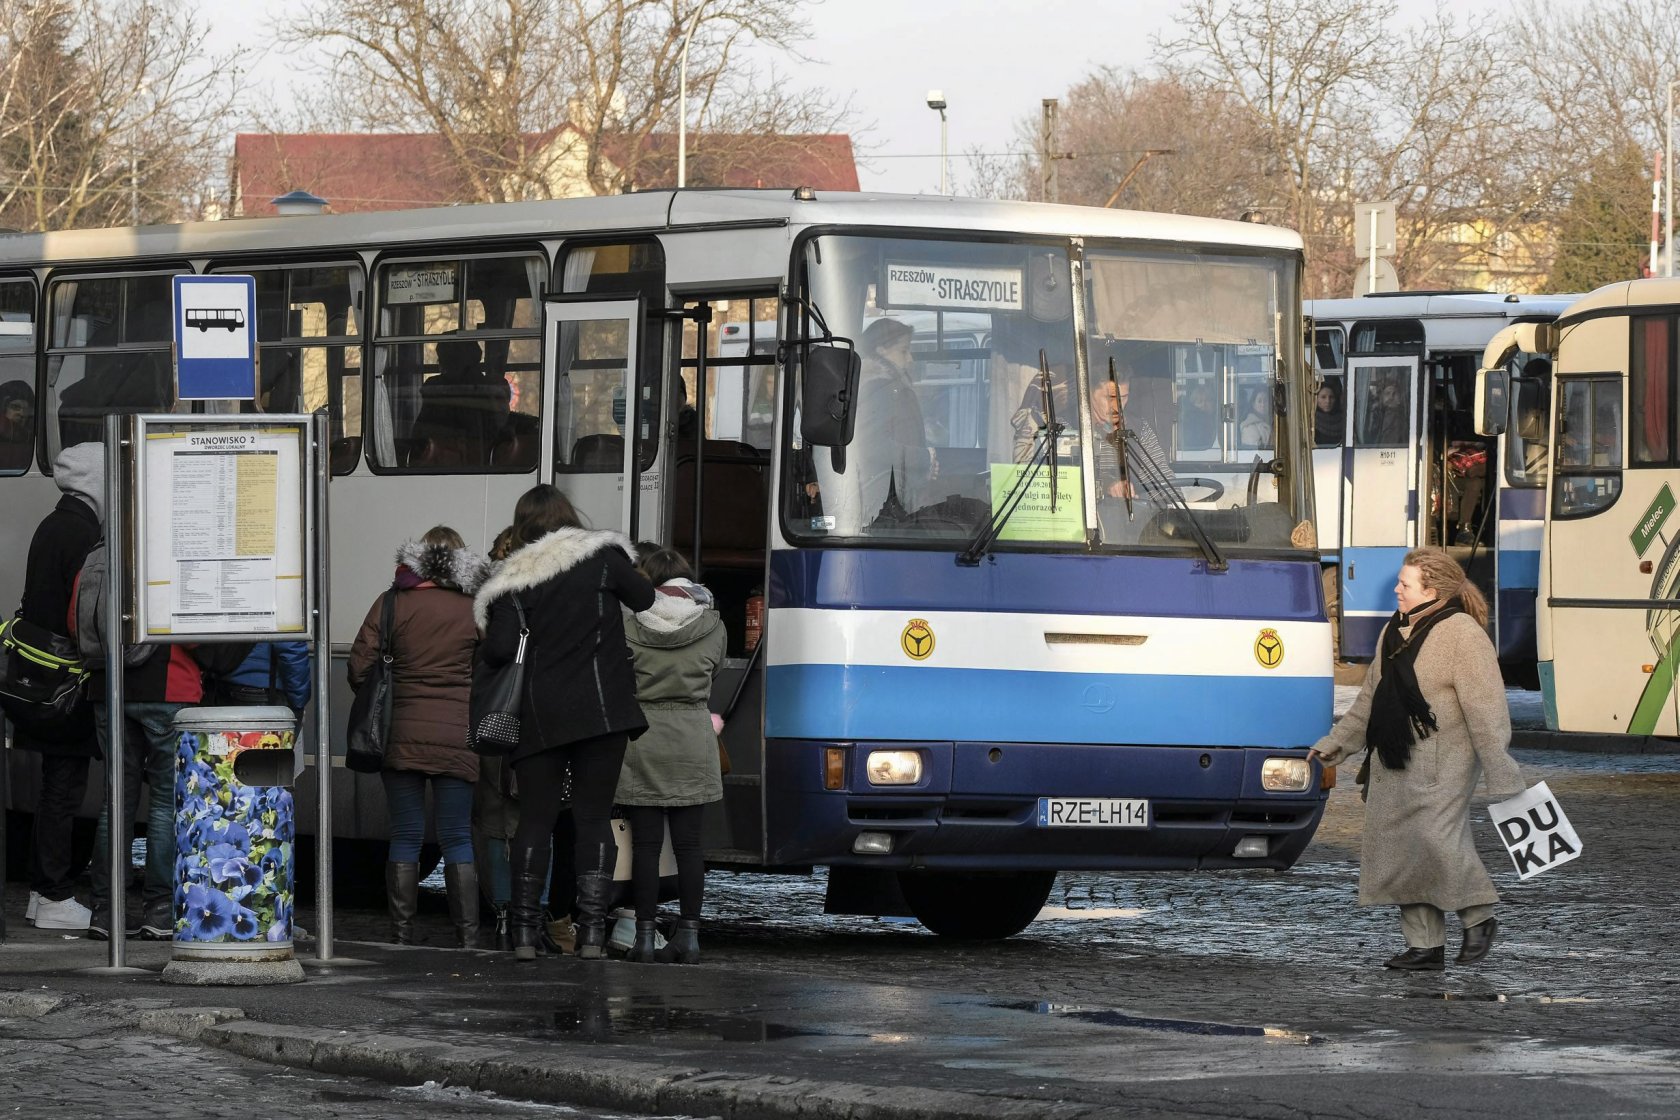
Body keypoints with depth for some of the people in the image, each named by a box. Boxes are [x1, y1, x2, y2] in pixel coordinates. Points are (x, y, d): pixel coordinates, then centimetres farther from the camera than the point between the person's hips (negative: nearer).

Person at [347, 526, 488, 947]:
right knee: (458, 838, 5)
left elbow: (360, 668, 0)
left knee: (405, 836, 6)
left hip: (401, 736, 0)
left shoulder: (391, 605, 1)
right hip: (458, 738, 0)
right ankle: (468, 934, 0)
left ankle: (402, 934, 5)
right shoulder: (475, 610, 1)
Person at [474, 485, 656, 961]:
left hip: (540, 715, 0)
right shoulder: (603, 557, 1)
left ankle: (524, 933, 5)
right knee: (594, 818, 4)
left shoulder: (513, 580, 1)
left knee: (535, 819, 7)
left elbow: (499, 648, -9)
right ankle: (592, 931, -3)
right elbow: (649, 604, 2)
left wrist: (482, 661, 13)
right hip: (602, 708, 0)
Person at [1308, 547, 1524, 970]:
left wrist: (1500, 772, -18)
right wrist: (1337, 742, 23)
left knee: (1437, 839, -18)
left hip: (1441, 762, -9)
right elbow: (1370, 698, 25)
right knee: (1396, 847, 4)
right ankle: (1425, 943, 9)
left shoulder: (1461, 634, -12)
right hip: (1393, 765, 9)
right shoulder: (1395, 631, 15)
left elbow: (1486, 708, -15)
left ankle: (1478, 918, 3)